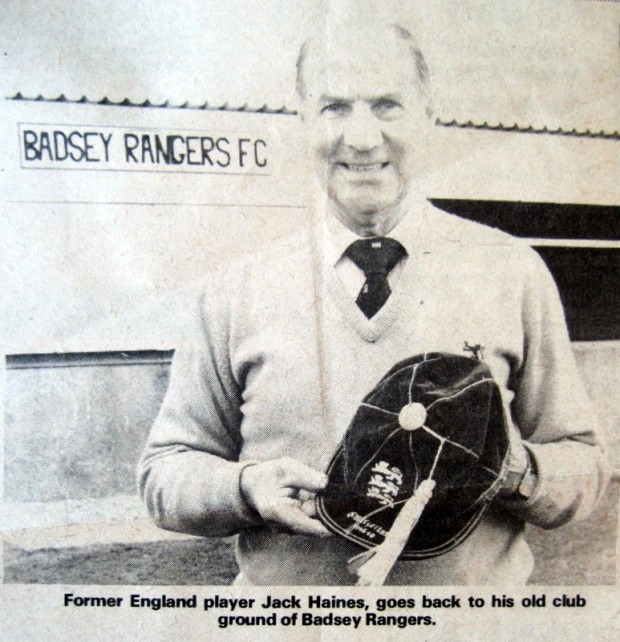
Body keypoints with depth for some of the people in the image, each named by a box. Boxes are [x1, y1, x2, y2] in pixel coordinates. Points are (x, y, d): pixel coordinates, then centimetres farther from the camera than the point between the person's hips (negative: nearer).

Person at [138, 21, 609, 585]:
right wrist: (245, 487, -18)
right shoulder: (235, 291, -5)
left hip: (475, 598, 1)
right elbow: (164, 471, 0)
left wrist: (518, 470, -19)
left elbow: (585, 468, 1)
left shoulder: (514, 274, -4)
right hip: (286, 607, 0)